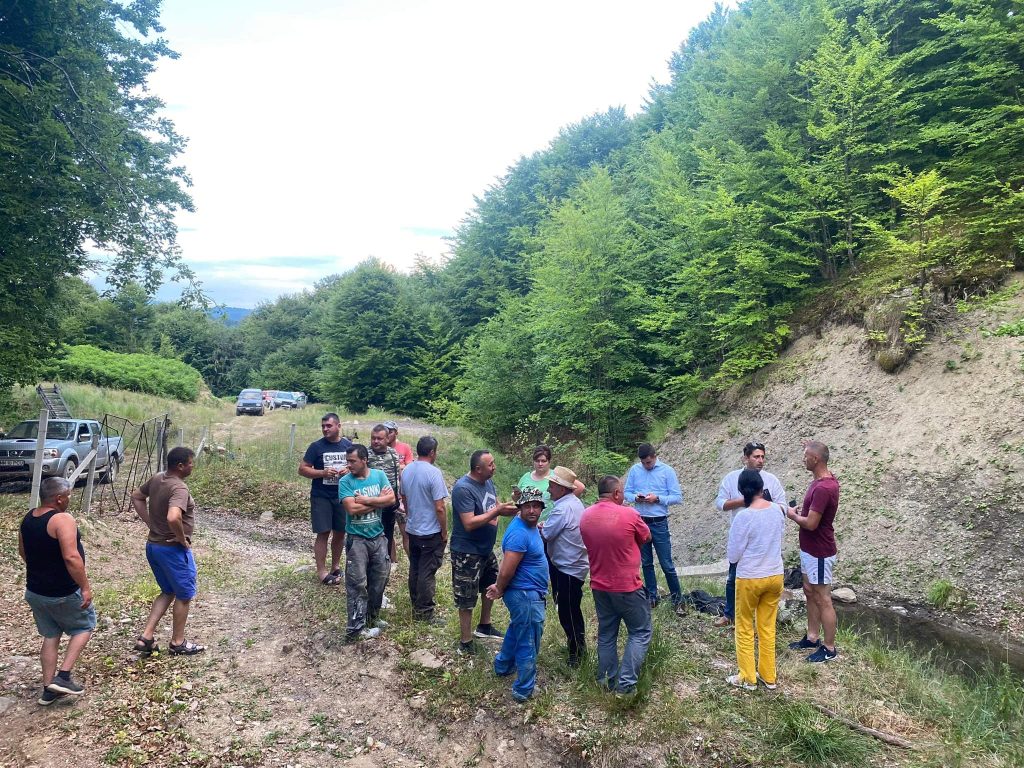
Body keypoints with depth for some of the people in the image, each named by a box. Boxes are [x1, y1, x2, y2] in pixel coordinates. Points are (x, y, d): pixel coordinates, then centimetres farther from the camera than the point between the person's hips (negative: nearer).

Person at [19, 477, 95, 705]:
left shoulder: (28, 518, 3)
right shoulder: (62, 520, -24)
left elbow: (23, 551, 18)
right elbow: (71, 557, -31)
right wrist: (86, 588, -24)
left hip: (35, 591, 8)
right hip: (63, 594, -7)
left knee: (50, 637, 19)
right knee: (84, 626, 14)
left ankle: (48, 689, 24)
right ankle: (63, 677, 7)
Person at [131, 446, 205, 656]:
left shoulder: (157, 478, 2)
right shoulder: (179, 488, -26)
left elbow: (136, 496, 18)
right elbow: (173, 518, -41)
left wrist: (150, 522, 13)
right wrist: (182, 539, -23)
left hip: (153, 546, 8)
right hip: (173, 550, -8)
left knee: (167, 592, 23)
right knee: (184, 595, 10)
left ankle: (146, 637, 19)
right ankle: (178, 642, 22)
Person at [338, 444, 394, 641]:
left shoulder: (379, 475, -1)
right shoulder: (345, 482, -10)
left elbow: (391, 499, -10)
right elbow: (352, 508, -21)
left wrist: (367, 500, -19)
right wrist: (378, 501, -15)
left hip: (378, 536, 4)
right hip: (357, 539, -4)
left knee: (379, 579, 13)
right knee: (357, 584, -3)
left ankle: (371, 616, 31)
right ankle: (356, 627, 3)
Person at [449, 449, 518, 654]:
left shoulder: (488, 481, 1)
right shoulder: (463, 488, -26)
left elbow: (495, 505, 11)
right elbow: (469, 524, -30)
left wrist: (508, 508, -11)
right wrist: (496, 511, -28)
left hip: (486, 549, 9)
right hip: (467, 552, -9)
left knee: (491, 586, 25)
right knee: (467, 598, 3)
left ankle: (484, 626, 46)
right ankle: (466, 643, 18)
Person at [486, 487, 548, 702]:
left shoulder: (530, 526, 4)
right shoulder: (519, 534, -28)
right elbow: (507, 572, -27)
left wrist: (499, 587, 6)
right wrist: (500, 590, -9)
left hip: (527, 594, 10)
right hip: (526, 596, -10)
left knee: (516, 631, 29)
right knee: (528, 644, 4)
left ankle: (503, 666, 48)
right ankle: (524, 690, 18)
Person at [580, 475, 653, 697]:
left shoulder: (586, 516, -2)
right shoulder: (628, 514, -17)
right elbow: (647, 538, 1)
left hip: (599, 586, 5)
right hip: (627, 587, -5)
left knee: (606, 634, 18)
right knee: (640, 632, 9)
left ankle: (607, 681, 24)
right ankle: (626, 682, 2)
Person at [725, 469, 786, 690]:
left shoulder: (743, 517, -21)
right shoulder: (778, 510, -5)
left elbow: (732, 556, -14)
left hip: (750, 579, -5)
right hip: (775, 576, 5)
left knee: (745, 629, 11)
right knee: (768, 628, 18)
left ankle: (747, 678, 19)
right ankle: (768, 676, 27)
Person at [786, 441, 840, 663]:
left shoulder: (823, 488, -28)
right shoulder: (824, 480, 5)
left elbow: (811, 523, -27)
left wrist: (793, 515, -10)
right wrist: (800, 512, 5)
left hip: (819, 553, -10)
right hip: (810, 549, 10)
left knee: (823, 600, 2)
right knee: (810, 593, 20)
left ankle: (829, 648, 14)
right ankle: (812, 637, 32)